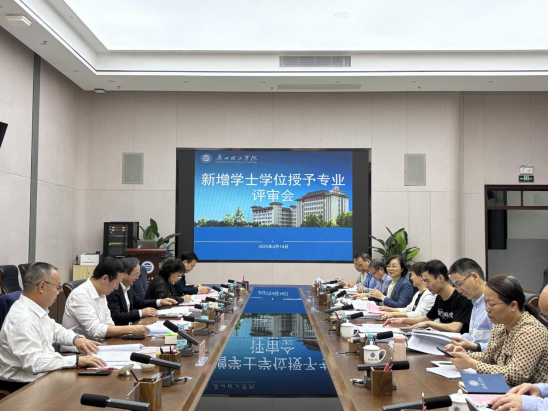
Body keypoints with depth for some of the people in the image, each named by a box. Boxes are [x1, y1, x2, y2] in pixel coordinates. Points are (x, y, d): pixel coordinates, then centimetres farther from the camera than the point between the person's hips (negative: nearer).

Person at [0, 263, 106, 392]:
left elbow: (56, 330, 24)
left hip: (42, 375, 9)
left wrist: (76, 339, 4)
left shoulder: (36, 310, 6)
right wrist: (77, 360, -29)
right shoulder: (22, 319, -23)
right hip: (24, 386, -9)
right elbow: (33, 362, -31)